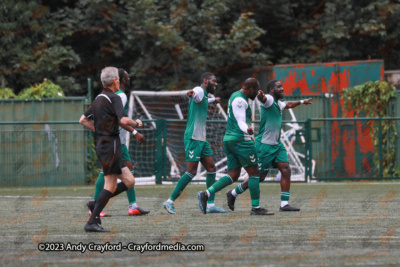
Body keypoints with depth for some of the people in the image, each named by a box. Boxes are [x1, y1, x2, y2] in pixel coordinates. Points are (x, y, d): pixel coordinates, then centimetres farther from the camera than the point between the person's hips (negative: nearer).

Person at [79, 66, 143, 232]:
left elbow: (83, 120, 23)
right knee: (111, 186, -8)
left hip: (102, 143, 9)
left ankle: (95, 204, 7)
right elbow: (123, 120, -23)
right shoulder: (114, 98, -11)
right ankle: (92, 222, -11)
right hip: (110, 145, -9)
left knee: (129, 181, 9)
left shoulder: (98, 99, 16)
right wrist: (137, 123, -4)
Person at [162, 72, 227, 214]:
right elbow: (196, 96, -38)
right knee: (191, 172, -13)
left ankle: (210, 204, 8)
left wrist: (213, 100, 62)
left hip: (202, 139, 10)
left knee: (211, 169, 6)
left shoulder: (205, 95, 19)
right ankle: (170, 202, -8)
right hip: (193, 138, -10)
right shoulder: (199, 91, -11)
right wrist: (192, 94, -62)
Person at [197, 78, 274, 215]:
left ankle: (206, 194, -11)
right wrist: (247, 130, -40)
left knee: (233, 175, 4)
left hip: (228, 139, 10)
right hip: (240, 139, -10)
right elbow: (241, 122, -20)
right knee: (253, 172, -3)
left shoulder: (235, 96, 19)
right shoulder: (240, 100, -13)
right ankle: (256, 207, -2)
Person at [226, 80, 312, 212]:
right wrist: (260, 96, -61)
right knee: (259, 177, -1)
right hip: (264, 145, -9)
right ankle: (233, 193, 18)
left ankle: (284, 204, -8)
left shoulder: (278, 104, 16)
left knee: (286, 169, -8)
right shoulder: (269, 99, -12)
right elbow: (263, 98, -38)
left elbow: (288, 104, 41)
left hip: (276, 145, 9)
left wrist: (302, 102, 54)